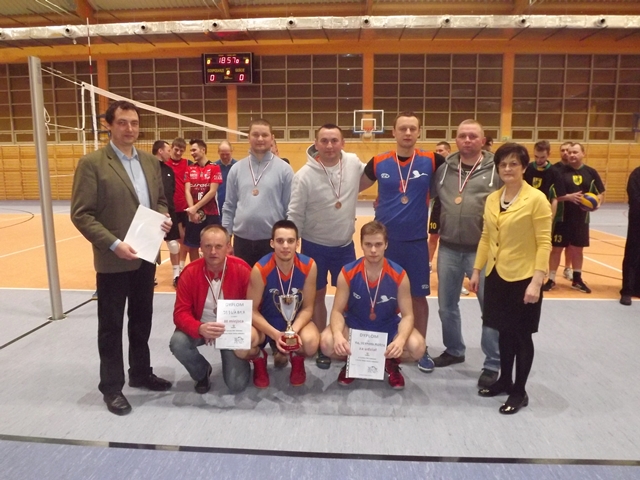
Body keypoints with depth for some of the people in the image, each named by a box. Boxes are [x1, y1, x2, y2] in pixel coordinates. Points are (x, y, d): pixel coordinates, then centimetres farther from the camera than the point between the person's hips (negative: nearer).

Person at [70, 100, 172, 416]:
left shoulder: (150, 162, 8)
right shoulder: (91, 163, -10)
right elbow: (81, 214, -14)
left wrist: (164, 217, -4)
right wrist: (113, 244, -22)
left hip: (146, 256, 6)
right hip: (113, 260, -5)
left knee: (142, 320, 17)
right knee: (111, 325, 8)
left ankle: (141, 373, 35)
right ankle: (111, 387, 23)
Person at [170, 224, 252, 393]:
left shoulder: (242, 270, -18)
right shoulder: (190, 272, -15)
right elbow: (180, 313, -17)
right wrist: (200, 328, -37)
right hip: (200, 328, 2)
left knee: (237, 385, -13)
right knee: (177, 343, -30)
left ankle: (239, 361, 27)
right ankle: (202, 373, 6)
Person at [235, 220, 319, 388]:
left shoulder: (309, 266, -19)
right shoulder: (260, 269, -23)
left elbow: (307, 308, -10)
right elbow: (252, 310, -15)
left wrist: (294, 331, -28)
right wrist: (275, 334, -28)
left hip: (296, 321, 1)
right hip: (265, 322, -1)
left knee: (311, 343, -33)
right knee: (241, 349, -30)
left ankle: (297, 360, 8)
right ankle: (259, 359, 11)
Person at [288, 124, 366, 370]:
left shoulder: (354, 163, -7)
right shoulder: (304, 175, -16)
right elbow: (295, 215, -12)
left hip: (345, 244, 3)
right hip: (314, 246, -3)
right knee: (317, 296, 11)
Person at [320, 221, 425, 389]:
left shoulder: (399, 275, -15)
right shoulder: (347, 273, -15)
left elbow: (407, 315, -12)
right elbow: (337, 311, -12)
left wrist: (400, 339, -34)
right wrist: (338, 334, -35)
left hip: (389, 328, 0)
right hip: (354, 326, 0)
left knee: (417, 346, -28)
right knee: (327, 342, -28)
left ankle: (391, 362, 8)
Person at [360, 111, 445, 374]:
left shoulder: (431, 161, -4)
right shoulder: (379, 162, -1)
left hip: (416, 241, -1)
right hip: (383, 240, 1)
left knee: (418, 295, 9)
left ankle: (421, 348, 27)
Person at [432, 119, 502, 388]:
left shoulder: (497, 170, -4)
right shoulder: (444, 169, 8)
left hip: (483, 250, -4)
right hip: (448, 249, 4)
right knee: (446, 305, 14)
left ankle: (493, 364, 20)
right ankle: (454, 350, 35)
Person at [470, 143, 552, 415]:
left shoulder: (536, 199, -12)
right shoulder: (492, 199, 6)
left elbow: (544, 244, -13)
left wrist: (537, 281, -18)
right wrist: (477, 270, 10)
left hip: (523, 278, -5)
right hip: (496, 275, 5)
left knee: (521, 335, 7)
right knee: (504, 331, 17)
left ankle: (519, 392, 23)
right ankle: (504, 380, 34)